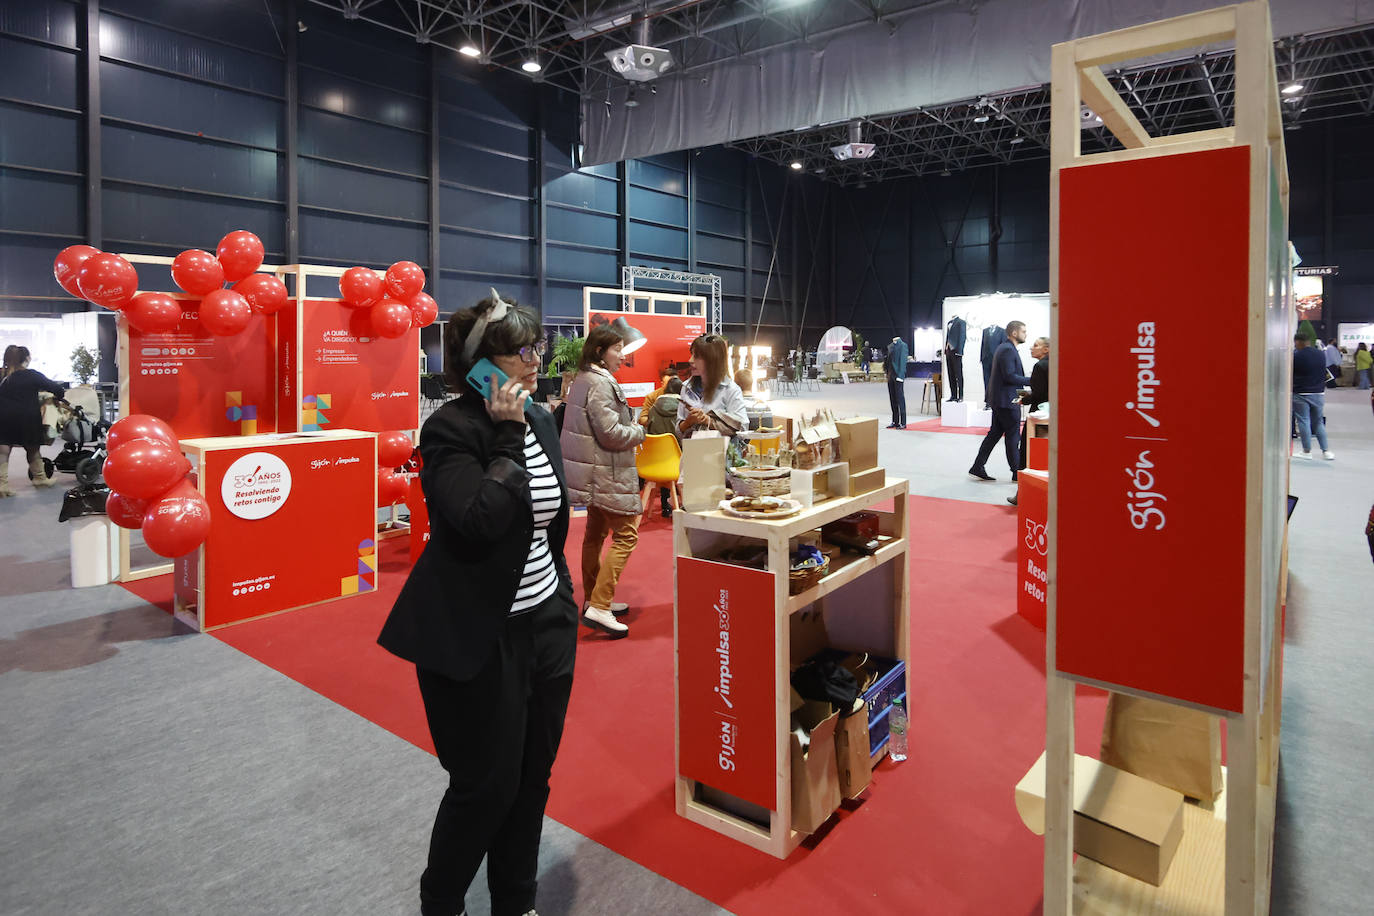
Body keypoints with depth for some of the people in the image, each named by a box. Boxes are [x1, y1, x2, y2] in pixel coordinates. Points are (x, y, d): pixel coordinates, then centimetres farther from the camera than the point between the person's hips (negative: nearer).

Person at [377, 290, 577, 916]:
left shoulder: (539, 421, 7)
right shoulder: (450, 430, -15)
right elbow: (479, 520, -30)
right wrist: (509, 436, -23)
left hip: (546, 624, 7)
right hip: (478, 639, -7)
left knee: (531, 778, 17)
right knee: (486, 787, 6)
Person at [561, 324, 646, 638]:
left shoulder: (583, 379, 14)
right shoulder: (599, 383, -18)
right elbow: (610, 433, -22)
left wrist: (629, 428, 11)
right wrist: (639, 431, -5)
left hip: (592, 472, 11)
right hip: (606, 474, -11)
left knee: (596, 532, 18)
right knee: (626, 535, -7)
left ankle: (593, 599, 29)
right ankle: (599, 607, -8)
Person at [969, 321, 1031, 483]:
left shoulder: (1006, 348, 17)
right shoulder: (1008, 350, -16)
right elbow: (1009, 376, -23)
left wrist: (1021, 391, 16)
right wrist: (1030, 381, -16)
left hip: (999, 399, 10)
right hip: (1007, 400, -10)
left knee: (995, 433, 11)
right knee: (1012, 435, -2)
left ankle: (977, 468, 11)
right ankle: (1017, 472, 7)